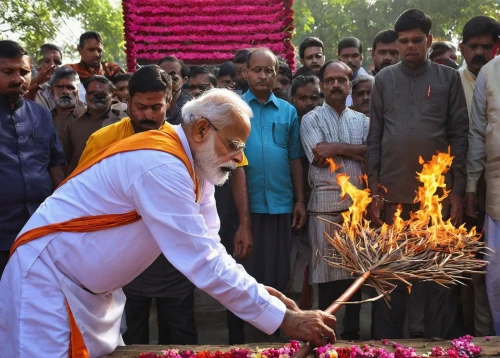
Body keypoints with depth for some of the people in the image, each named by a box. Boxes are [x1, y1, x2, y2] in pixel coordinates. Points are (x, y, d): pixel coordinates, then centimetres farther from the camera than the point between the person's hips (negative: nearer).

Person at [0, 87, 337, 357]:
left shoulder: (193, 167, 0)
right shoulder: (162, 166, -30)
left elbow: (208, 249, 1)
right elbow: (204, 263, -33)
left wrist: (258, 290, -12)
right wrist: (286, 319, -29)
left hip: (91, 285, 9)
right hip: (49, 277, -9)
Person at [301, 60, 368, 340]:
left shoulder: (362, 120, 14)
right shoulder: (311, 119, 3)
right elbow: (321, 155, -12)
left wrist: (337, 148, -8)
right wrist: (355, 151, -2)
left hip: (358, 202, 4)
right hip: (326, 204, -3)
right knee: (328, 271, 1)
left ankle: (353, 331, 21)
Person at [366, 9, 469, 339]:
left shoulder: (448, 78, 6)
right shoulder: (384, 79, 9)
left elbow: (460, 135, 2)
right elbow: (375, 137, 6)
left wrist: (457, 191, -4)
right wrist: (374, 191, 0)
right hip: (393, 191, 1)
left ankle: (439, 339, 19)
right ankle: (386, 339, 20)